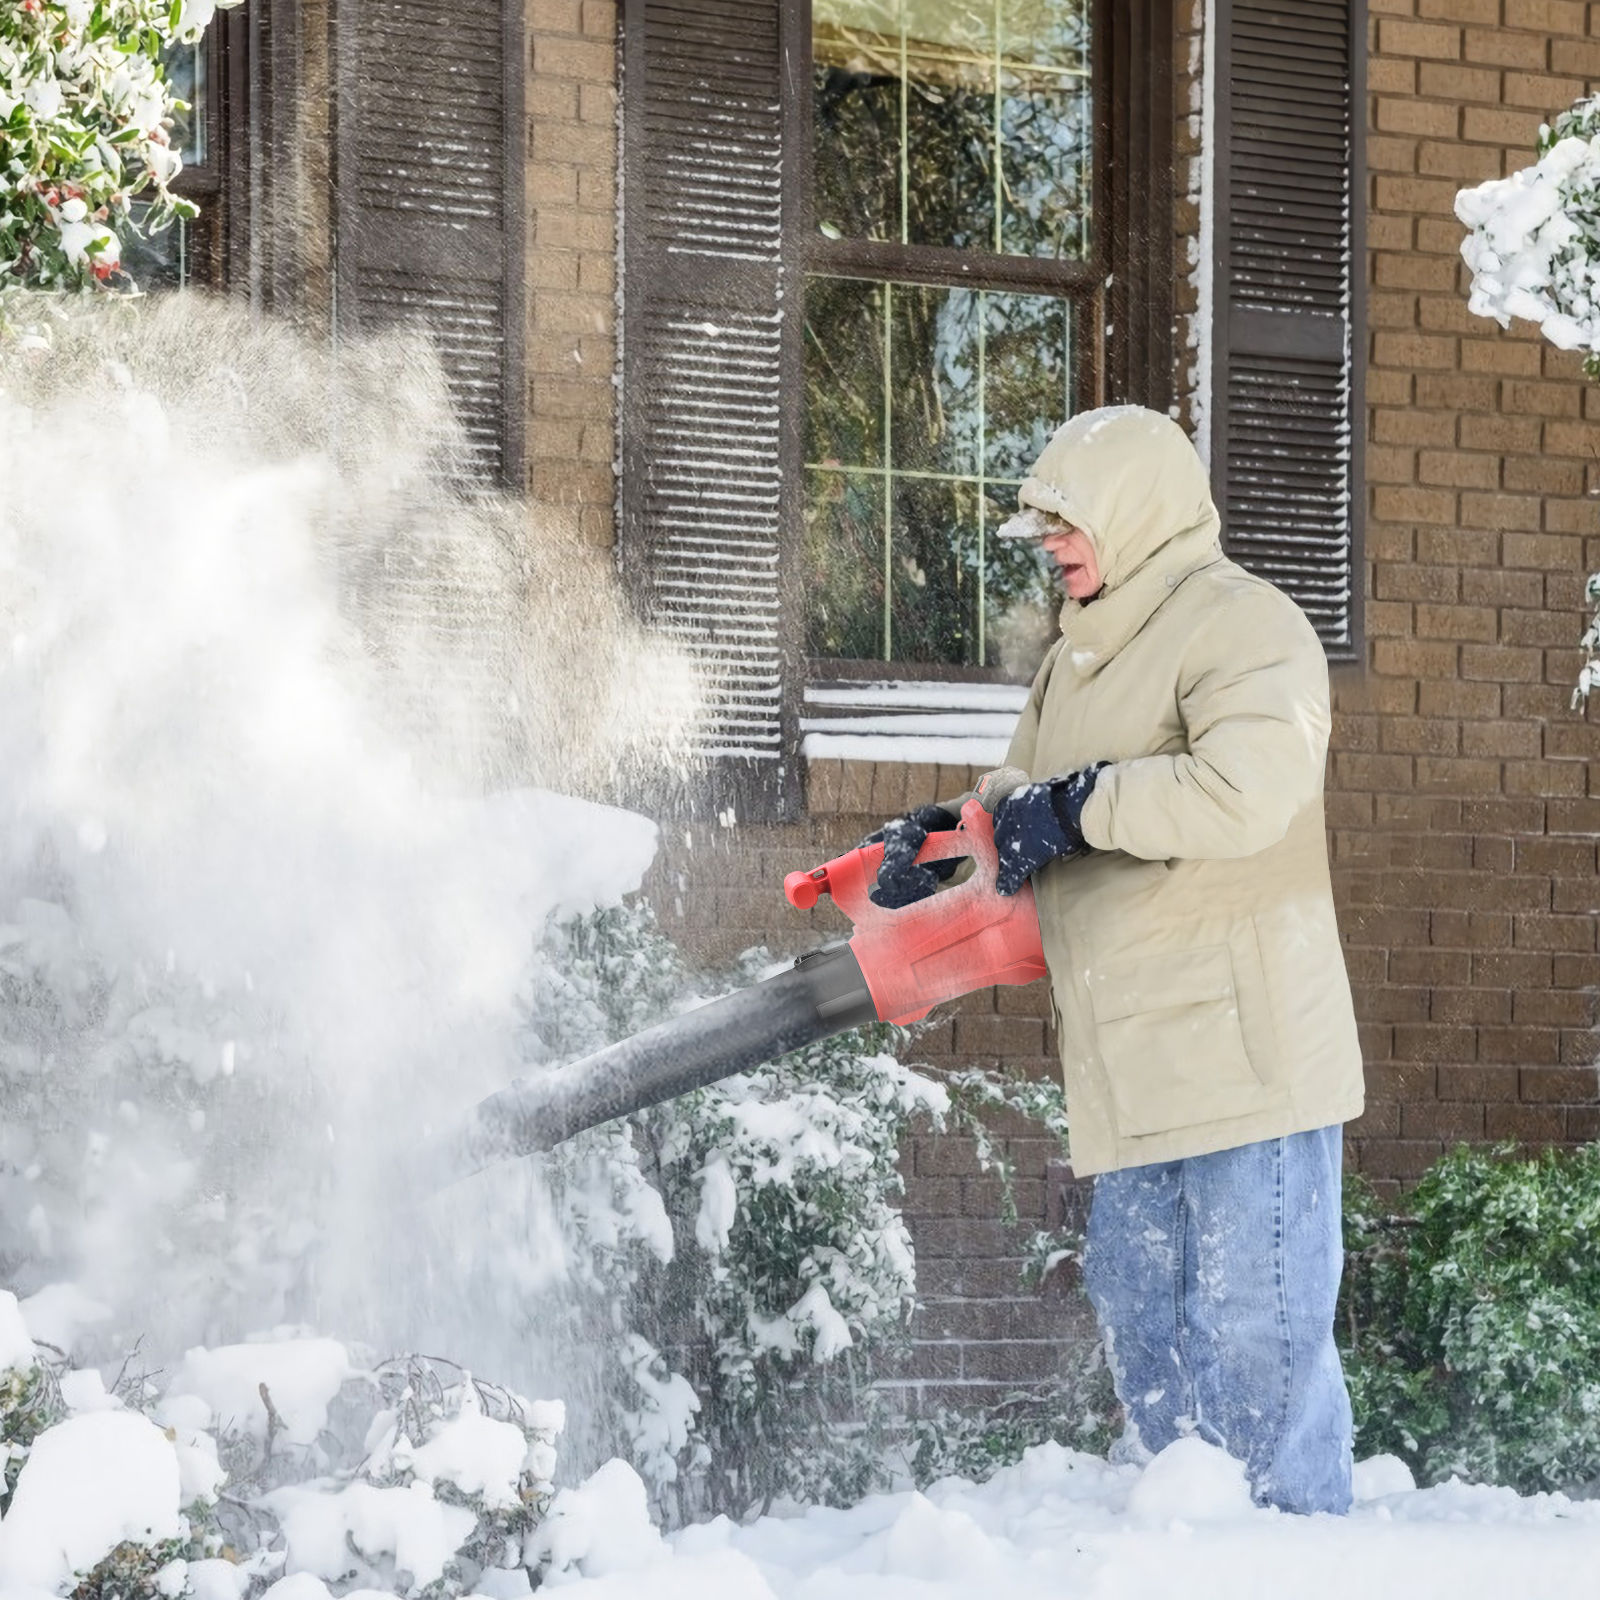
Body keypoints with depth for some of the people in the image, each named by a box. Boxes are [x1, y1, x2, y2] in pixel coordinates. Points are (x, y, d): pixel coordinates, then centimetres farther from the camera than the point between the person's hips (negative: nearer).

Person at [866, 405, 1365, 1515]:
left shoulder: (1237, 624, -9)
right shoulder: (1081, 657, 21)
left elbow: (1247, 789, -25)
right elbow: (1038, 816, 25)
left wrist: (1078, 806, -18)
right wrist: (950, 839, 4)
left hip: (1244, 1046, -10)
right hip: (1132, 1071, 10)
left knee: (1256, 1339, -9)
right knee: (1143, 1334, 13)